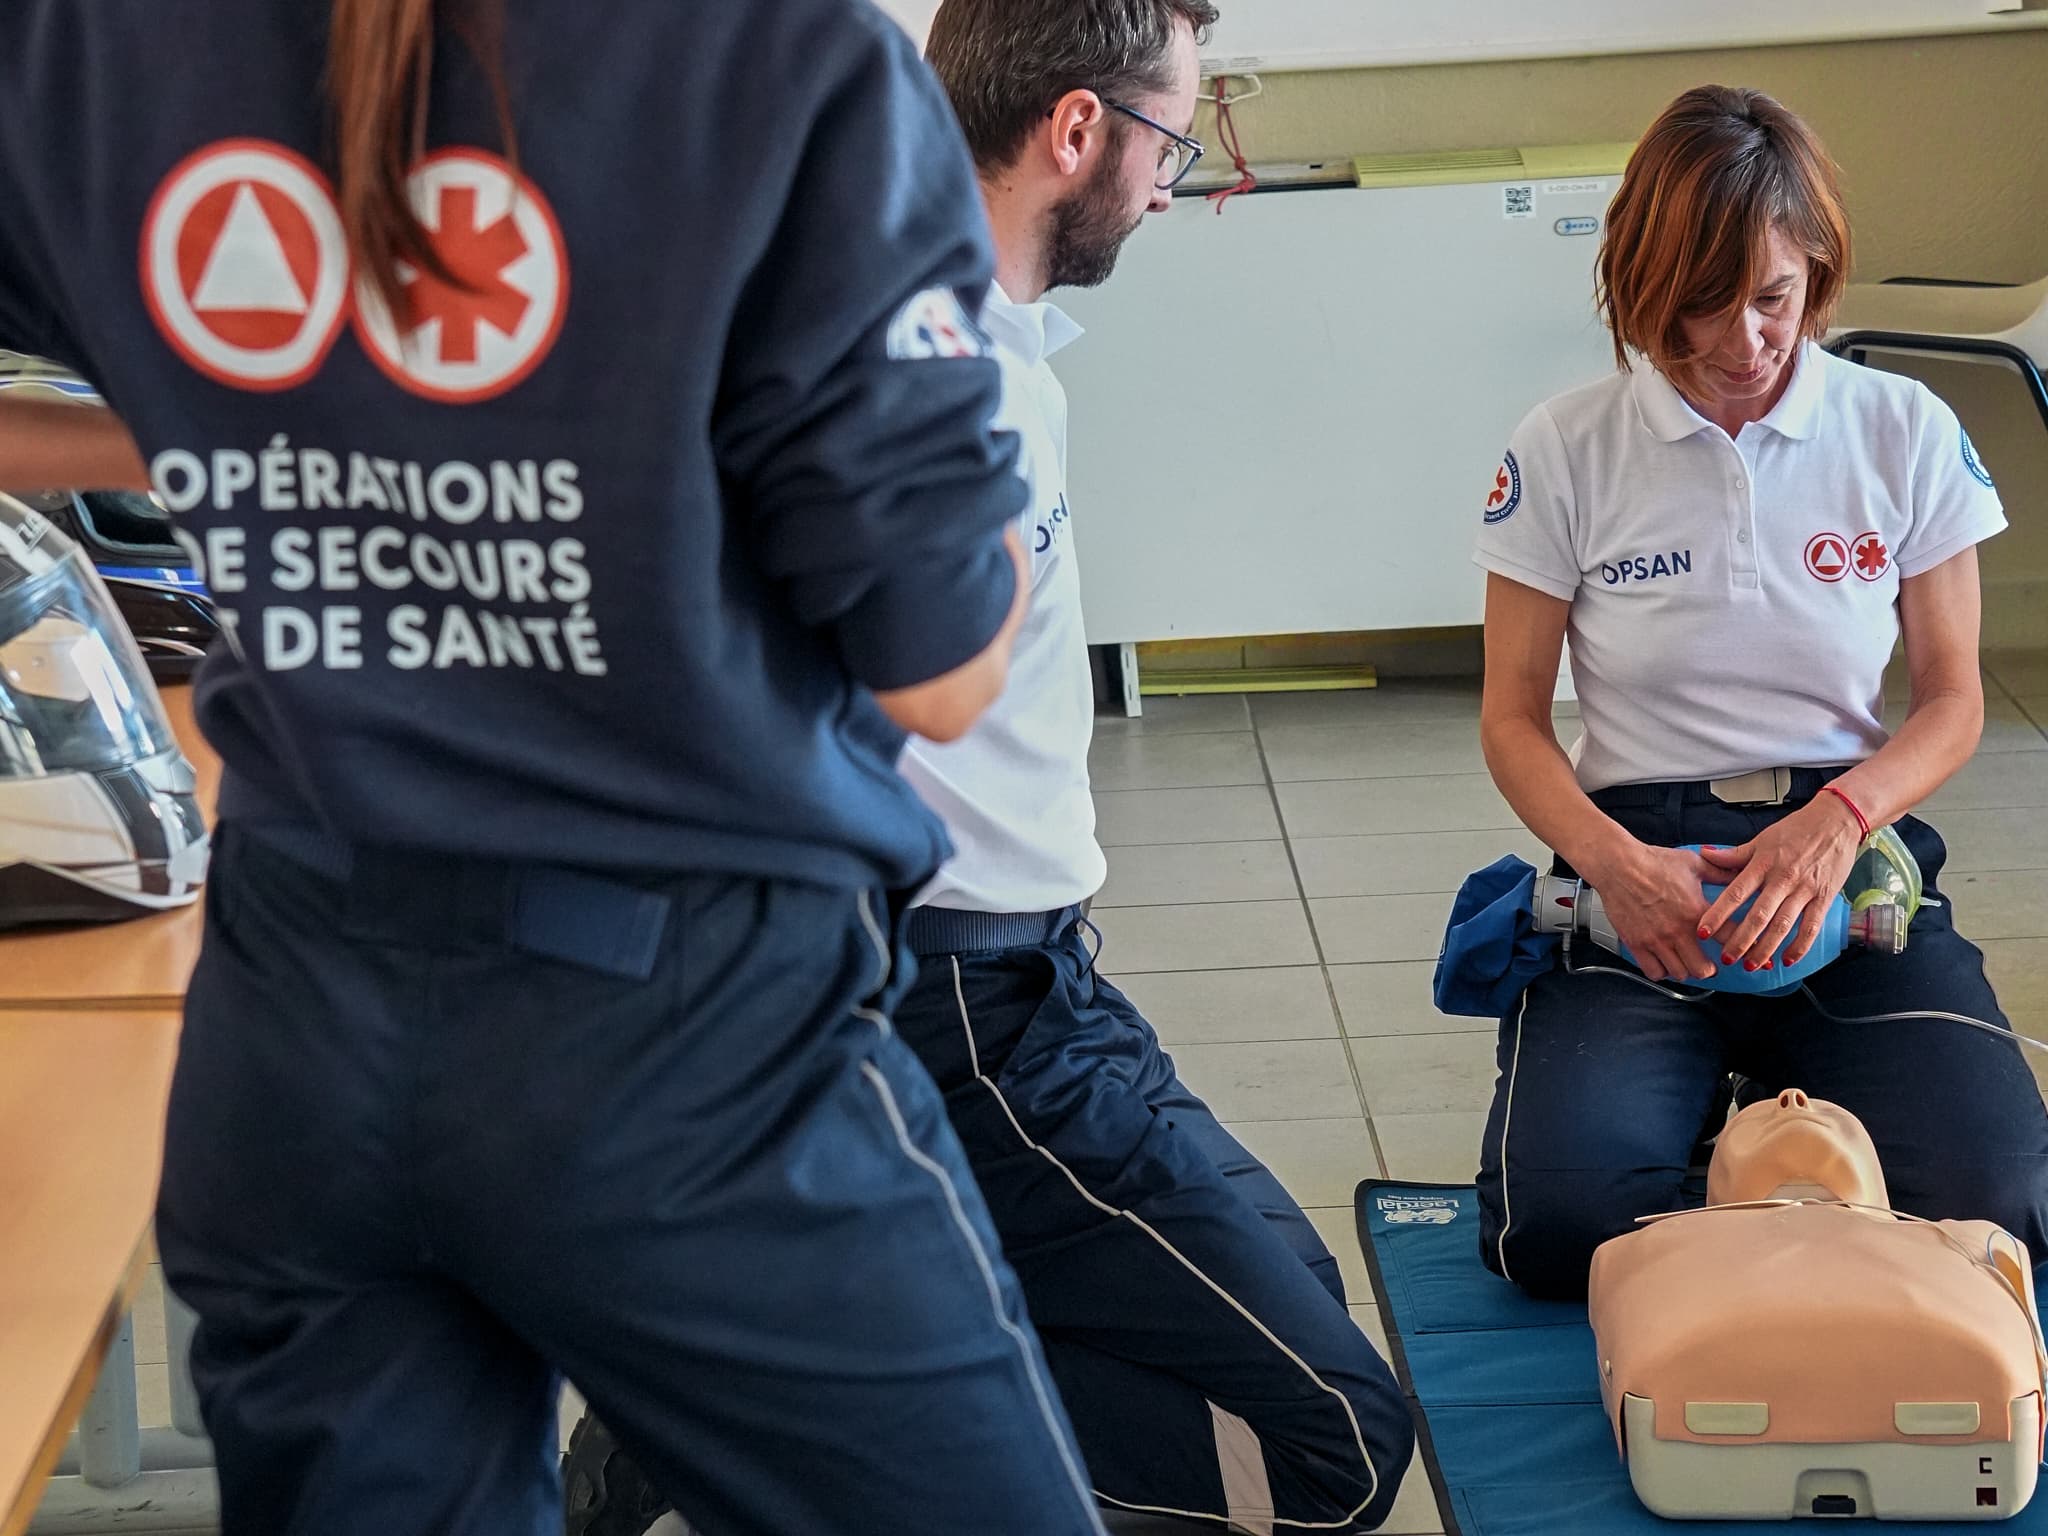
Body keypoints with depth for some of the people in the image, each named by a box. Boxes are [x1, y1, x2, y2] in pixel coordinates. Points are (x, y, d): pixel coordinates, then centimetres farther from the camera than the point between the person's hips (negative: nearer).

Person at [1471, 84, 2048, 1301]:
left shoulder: (1905, 434, 4)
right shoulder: (1565, 453, 1)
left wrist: (1843, 816, -15)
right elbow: (1514, 717, 5)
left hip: (1849, 849, 1)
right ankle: (1700, 1098, 10)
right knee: (1559, 1222, -25)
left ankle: (1784, 1106, 10)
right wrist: (1611, 858, -16)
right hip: (1639, 861, -1)